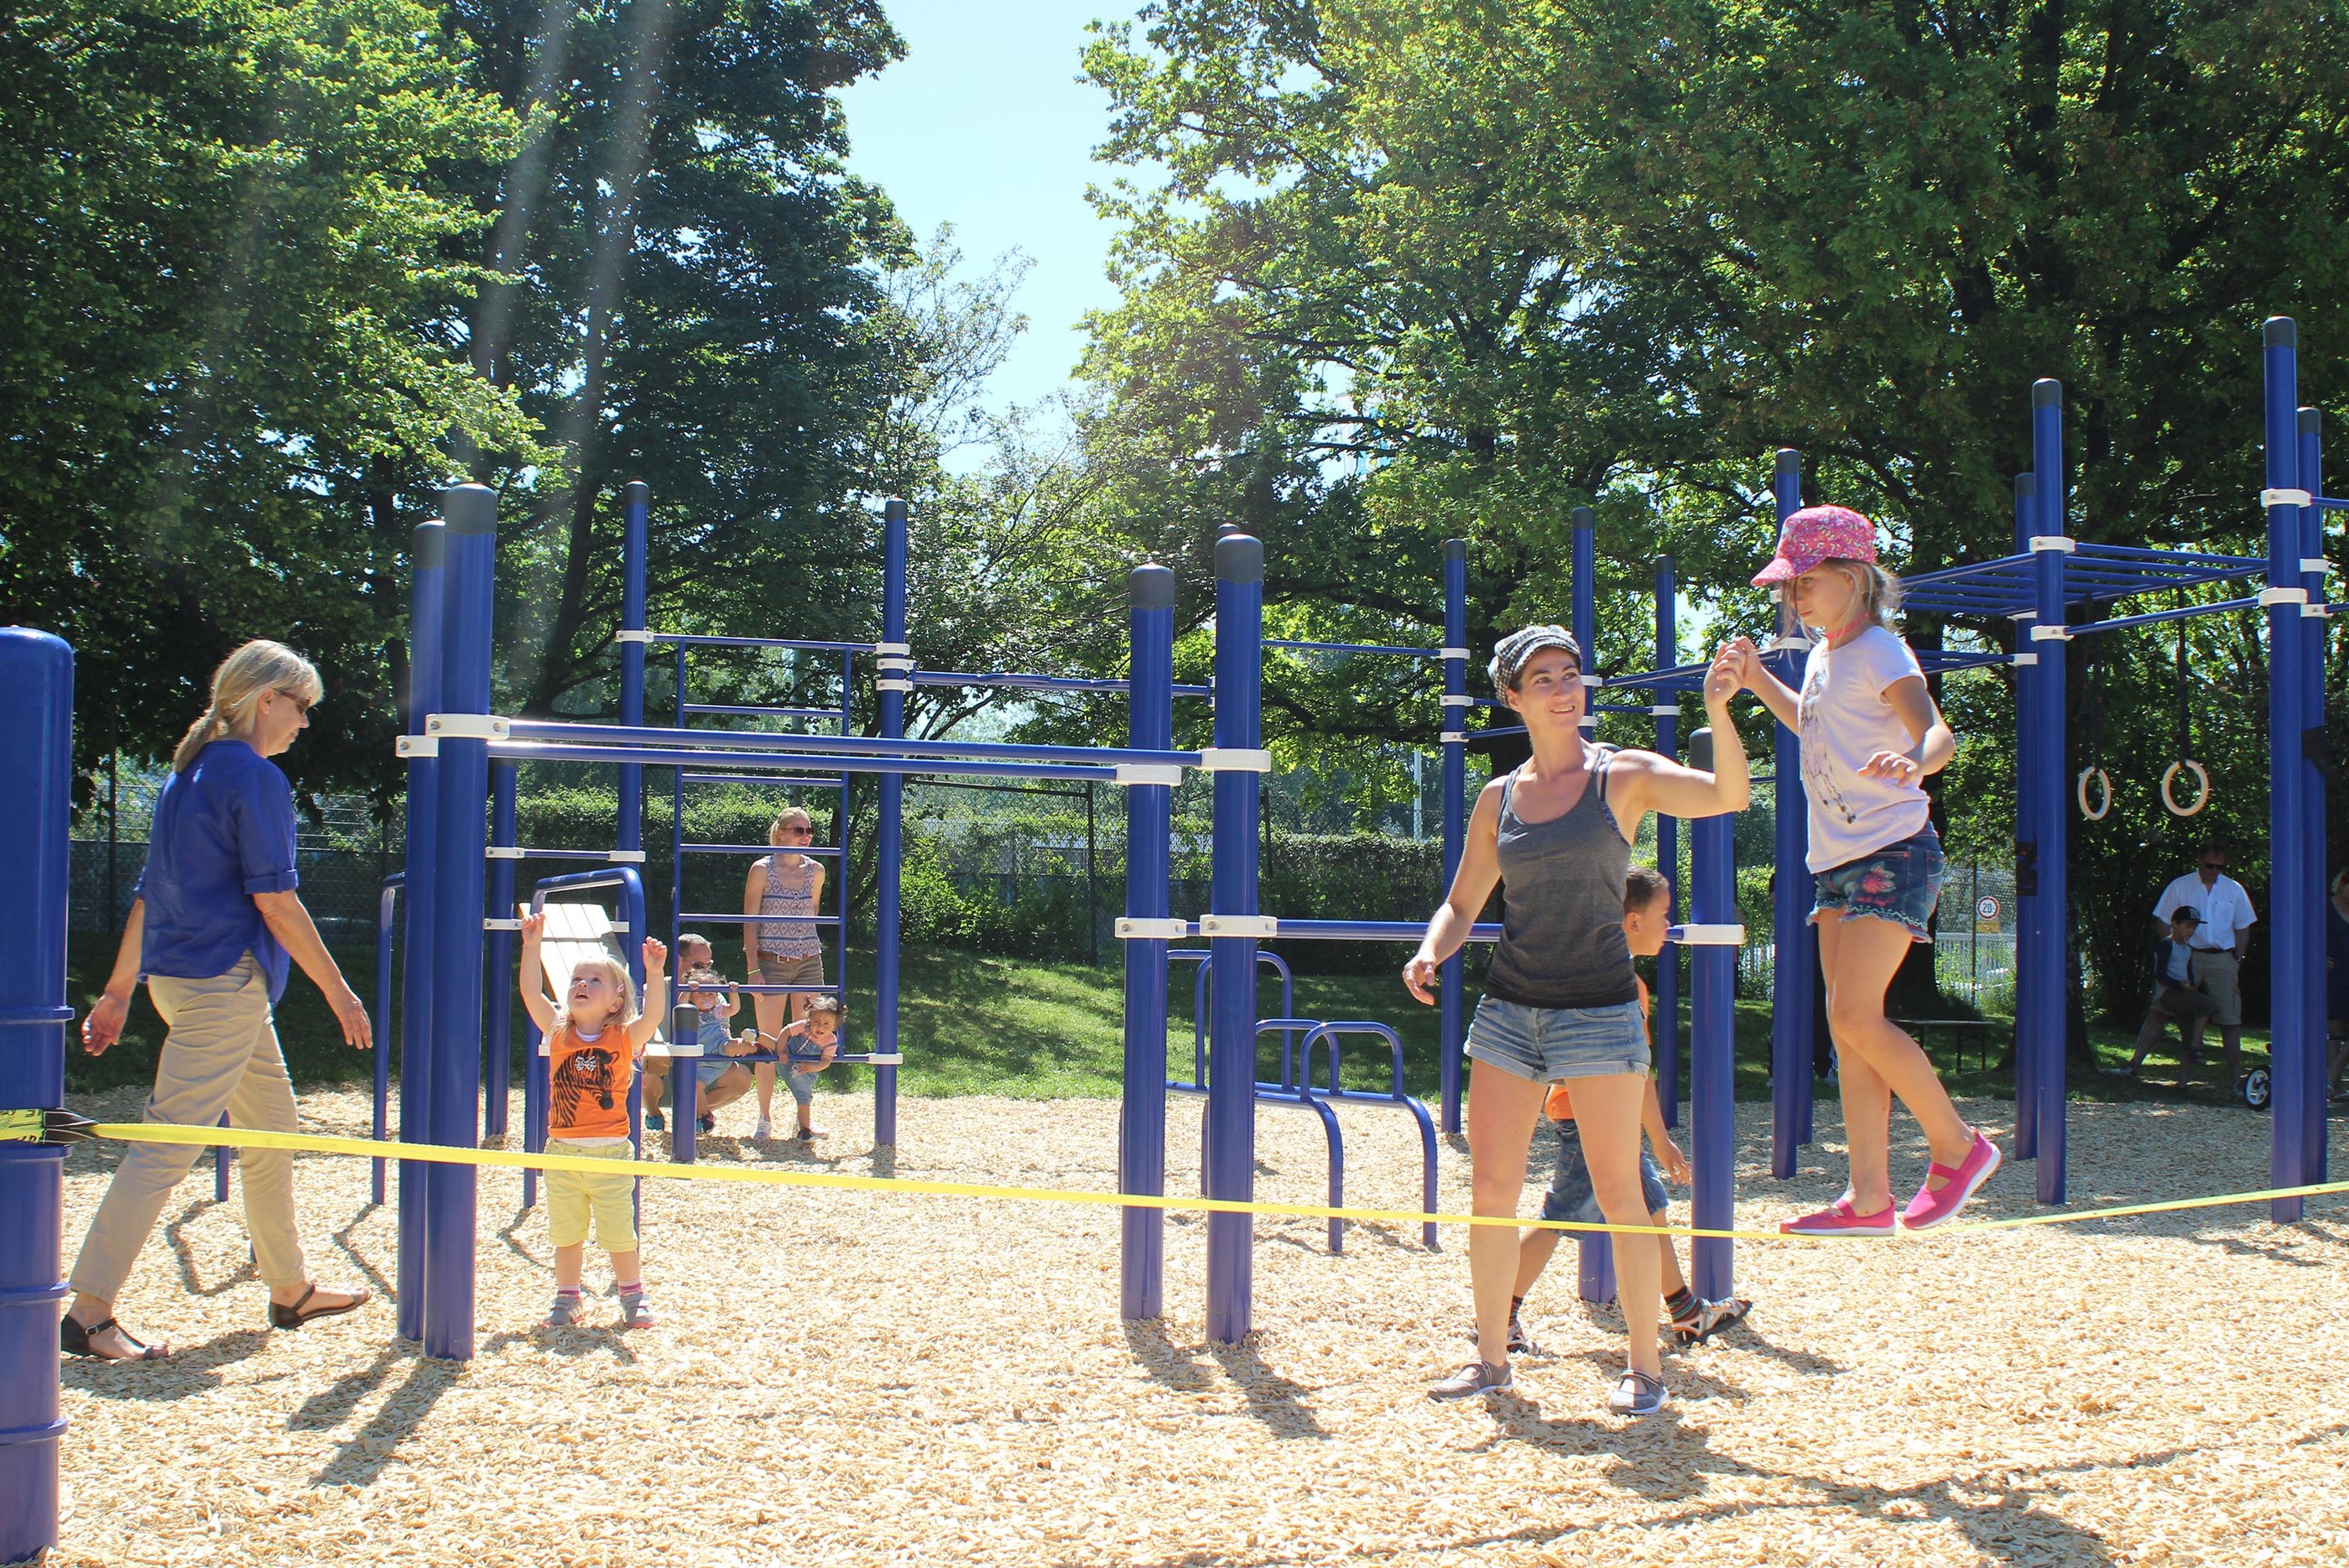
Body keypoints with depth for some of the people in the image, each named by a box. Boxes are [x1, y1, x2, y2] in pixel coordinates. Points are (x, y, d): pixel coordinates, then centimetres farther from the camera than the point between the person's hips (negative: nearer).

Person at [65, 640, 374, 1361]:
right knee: (169, 1139, -9)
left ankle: (290, 1288, 27)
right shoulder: (257, 778, -12)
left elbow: (150, 890, 17)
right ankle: (89, 1312, -10)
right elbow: (275, 900, -16)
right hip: (227, 979, -10)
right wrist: (339, 991, -11)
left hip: (178, 975, 10)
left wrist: (120, 991, 19)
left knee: (272, 1124, 18)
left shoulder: (188, 773, 16)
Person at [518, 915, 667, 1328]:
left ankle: (632, 1297, 20)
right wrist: (532, 945, -13)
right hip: (562, 1152, 2)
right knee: (566, 1234, 11)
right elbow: (531, 992, -7)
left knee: (619, 1233, 5)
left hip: (609, 1153, -2)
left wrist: (654, 973, -31)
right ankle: (566, 1299, 24)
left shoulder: (625, 1038, -3)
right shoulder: (558, 1033, 2)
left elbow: (653, 1014, -19)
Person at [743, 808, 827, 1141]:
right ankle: (765, 1118, 9)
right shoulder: (762, 869, -4)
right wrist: (753, 970, -11)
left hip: (809, 962, 3)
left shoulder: (815, 870, 7)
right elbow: (750, 923, -4)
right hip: (771, 962, -3)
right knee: (768, 1042, 0)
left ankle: (803, 1118, 12)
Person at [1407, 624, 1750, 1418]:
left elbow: (1728, 796, -17)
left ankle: (1645, 1367, 8)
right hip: (1509, 1007, 4)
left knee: (1619, 1195, -3)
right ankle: (1491, 1358, 16)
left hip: (1600, 1010, -4)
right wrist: (1430, 952, -5)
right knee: (1492, 1189, 4)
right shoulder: (1499, 798, 9)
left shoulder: (1625, 776, -2)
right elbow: (1462, 905, 16)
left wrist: (1717, 713, -32)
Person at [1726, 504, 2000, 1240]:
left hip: (1892, 854, -9)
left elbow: (1938, 733, -28)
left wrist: (1913, 761, -49)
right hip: (1839, 859, 9)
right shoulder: (1824, 655, 14)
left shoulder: (1880, 652, -12)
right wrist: (1758, 682, 26)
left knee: (1855, 1015, -16)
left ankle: (1958, 1145, 2)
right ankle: (1869, 1198, 8)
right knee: (1848, 1025, 6)